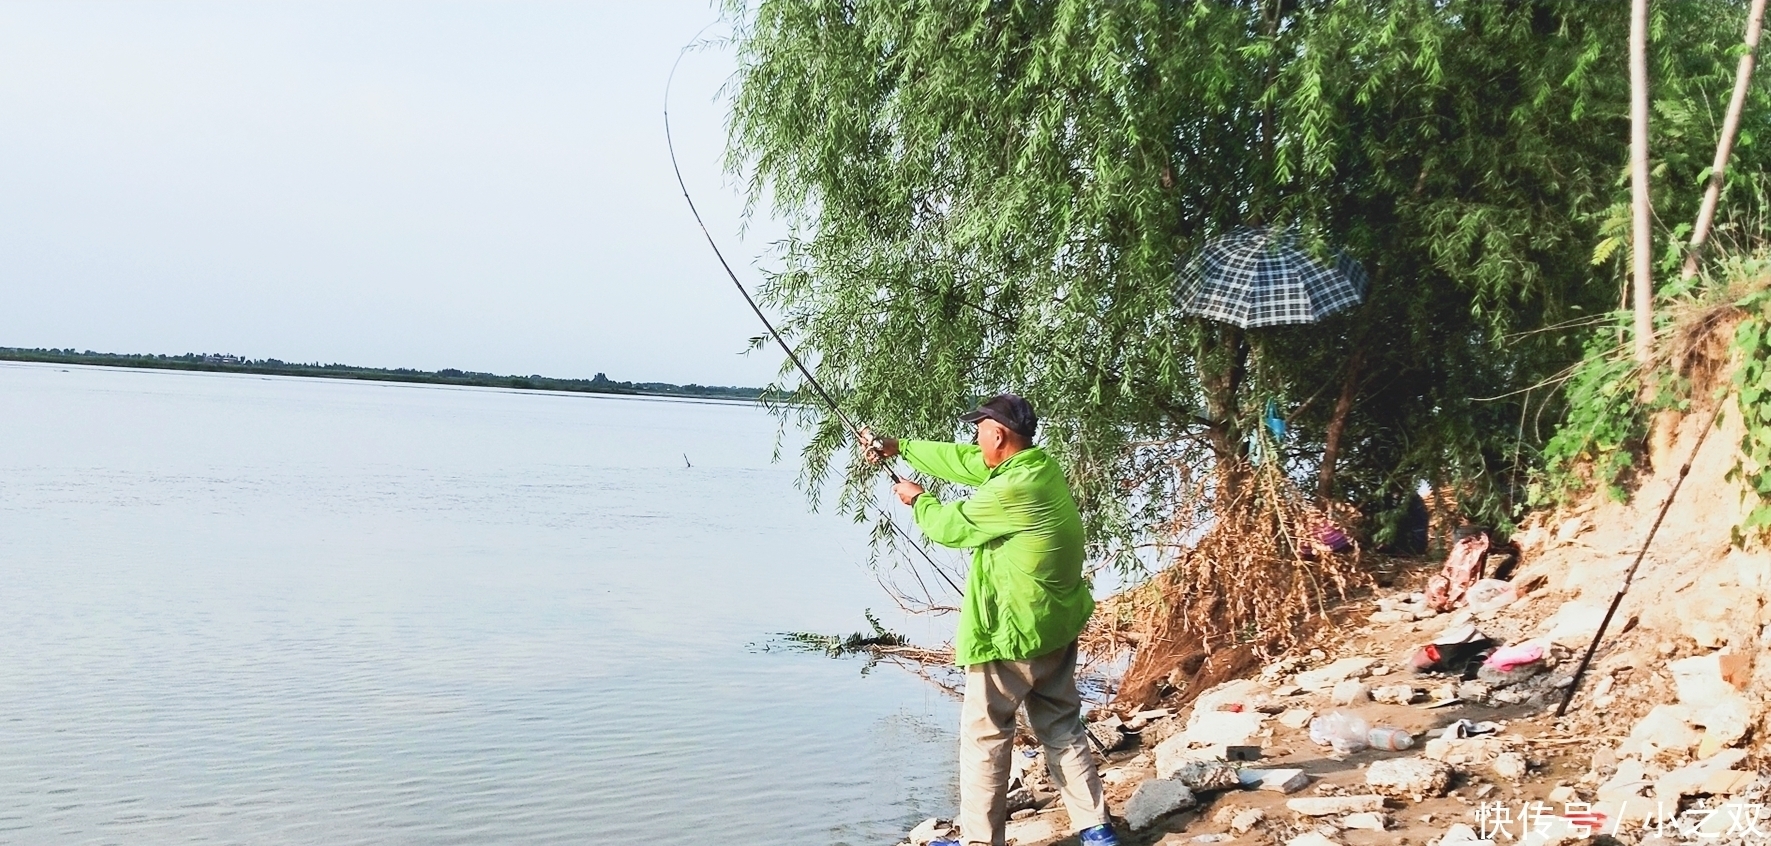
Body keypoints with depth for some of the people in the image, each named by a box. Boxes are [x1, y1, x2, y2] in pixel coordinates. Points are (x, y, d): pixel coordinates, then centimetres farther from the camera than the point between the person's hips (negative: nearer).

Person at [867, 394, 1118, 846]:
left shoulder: (1011, 490, -24)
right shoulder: (1043, 467, 3)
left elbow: (951, 526, -9)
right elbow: (962, 460, 14)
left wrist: (918, 499, 12)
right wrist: (899, 447, 19)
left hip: (1012, 634, -9)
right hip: (1057, 629, 9)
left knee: (984, 736, 5)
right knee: (1063, 729, 16)